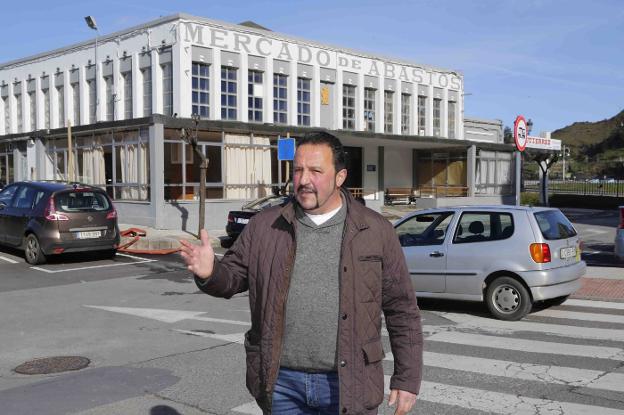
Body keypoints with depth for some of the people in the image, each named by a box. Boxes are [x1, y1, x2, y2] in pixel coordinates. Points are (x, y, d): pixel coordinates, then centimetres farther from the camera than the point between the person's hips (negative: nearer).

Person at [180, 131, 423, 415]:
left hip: (348, 385, -1)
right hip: (281, 382, 2)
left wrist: (407, 379, -1)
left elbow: (402, 309, 0)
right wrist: (209, 272, -16)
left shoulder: (376, 231, -2)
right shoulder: (264, 226, 3)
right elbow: (232, 276, 7)